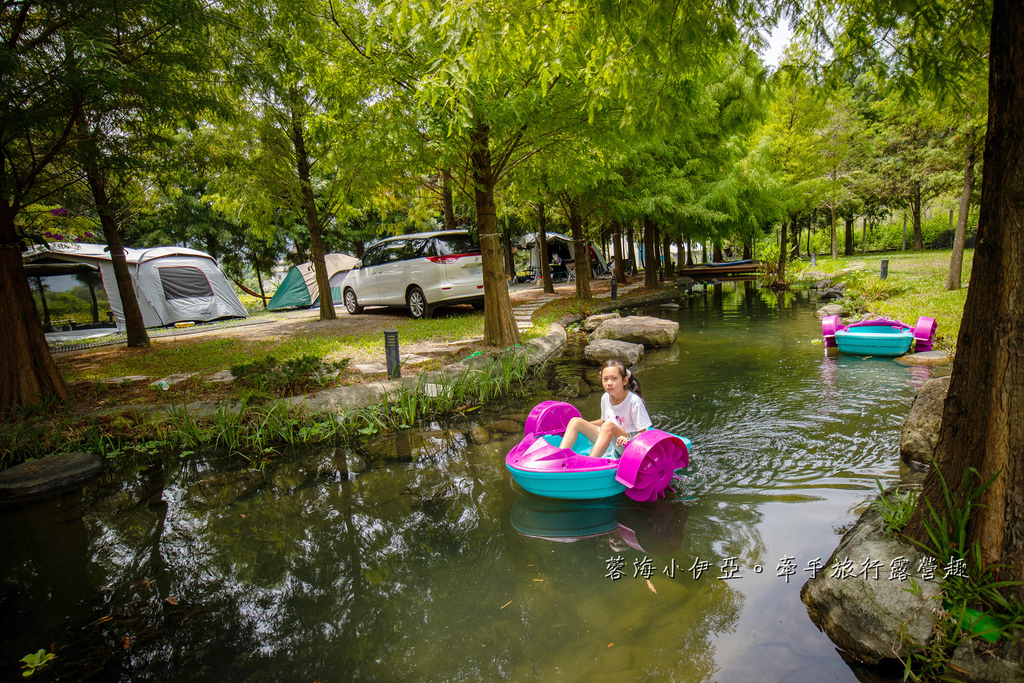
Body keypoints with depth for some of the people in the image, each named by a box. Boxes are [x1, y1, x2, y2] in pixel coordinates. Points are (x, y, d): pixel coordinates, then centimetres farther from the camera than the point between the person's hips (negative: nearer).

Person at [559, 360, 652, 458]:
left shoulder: (634, 401, -16)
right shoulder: (605, 398, 1)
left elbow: (642, 433, -16)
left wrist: (629, 441, -35)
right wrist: (585, 425, 11)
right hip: (610, 442, 7)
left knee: (609, 425, -36)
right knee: (575, 421, -4)